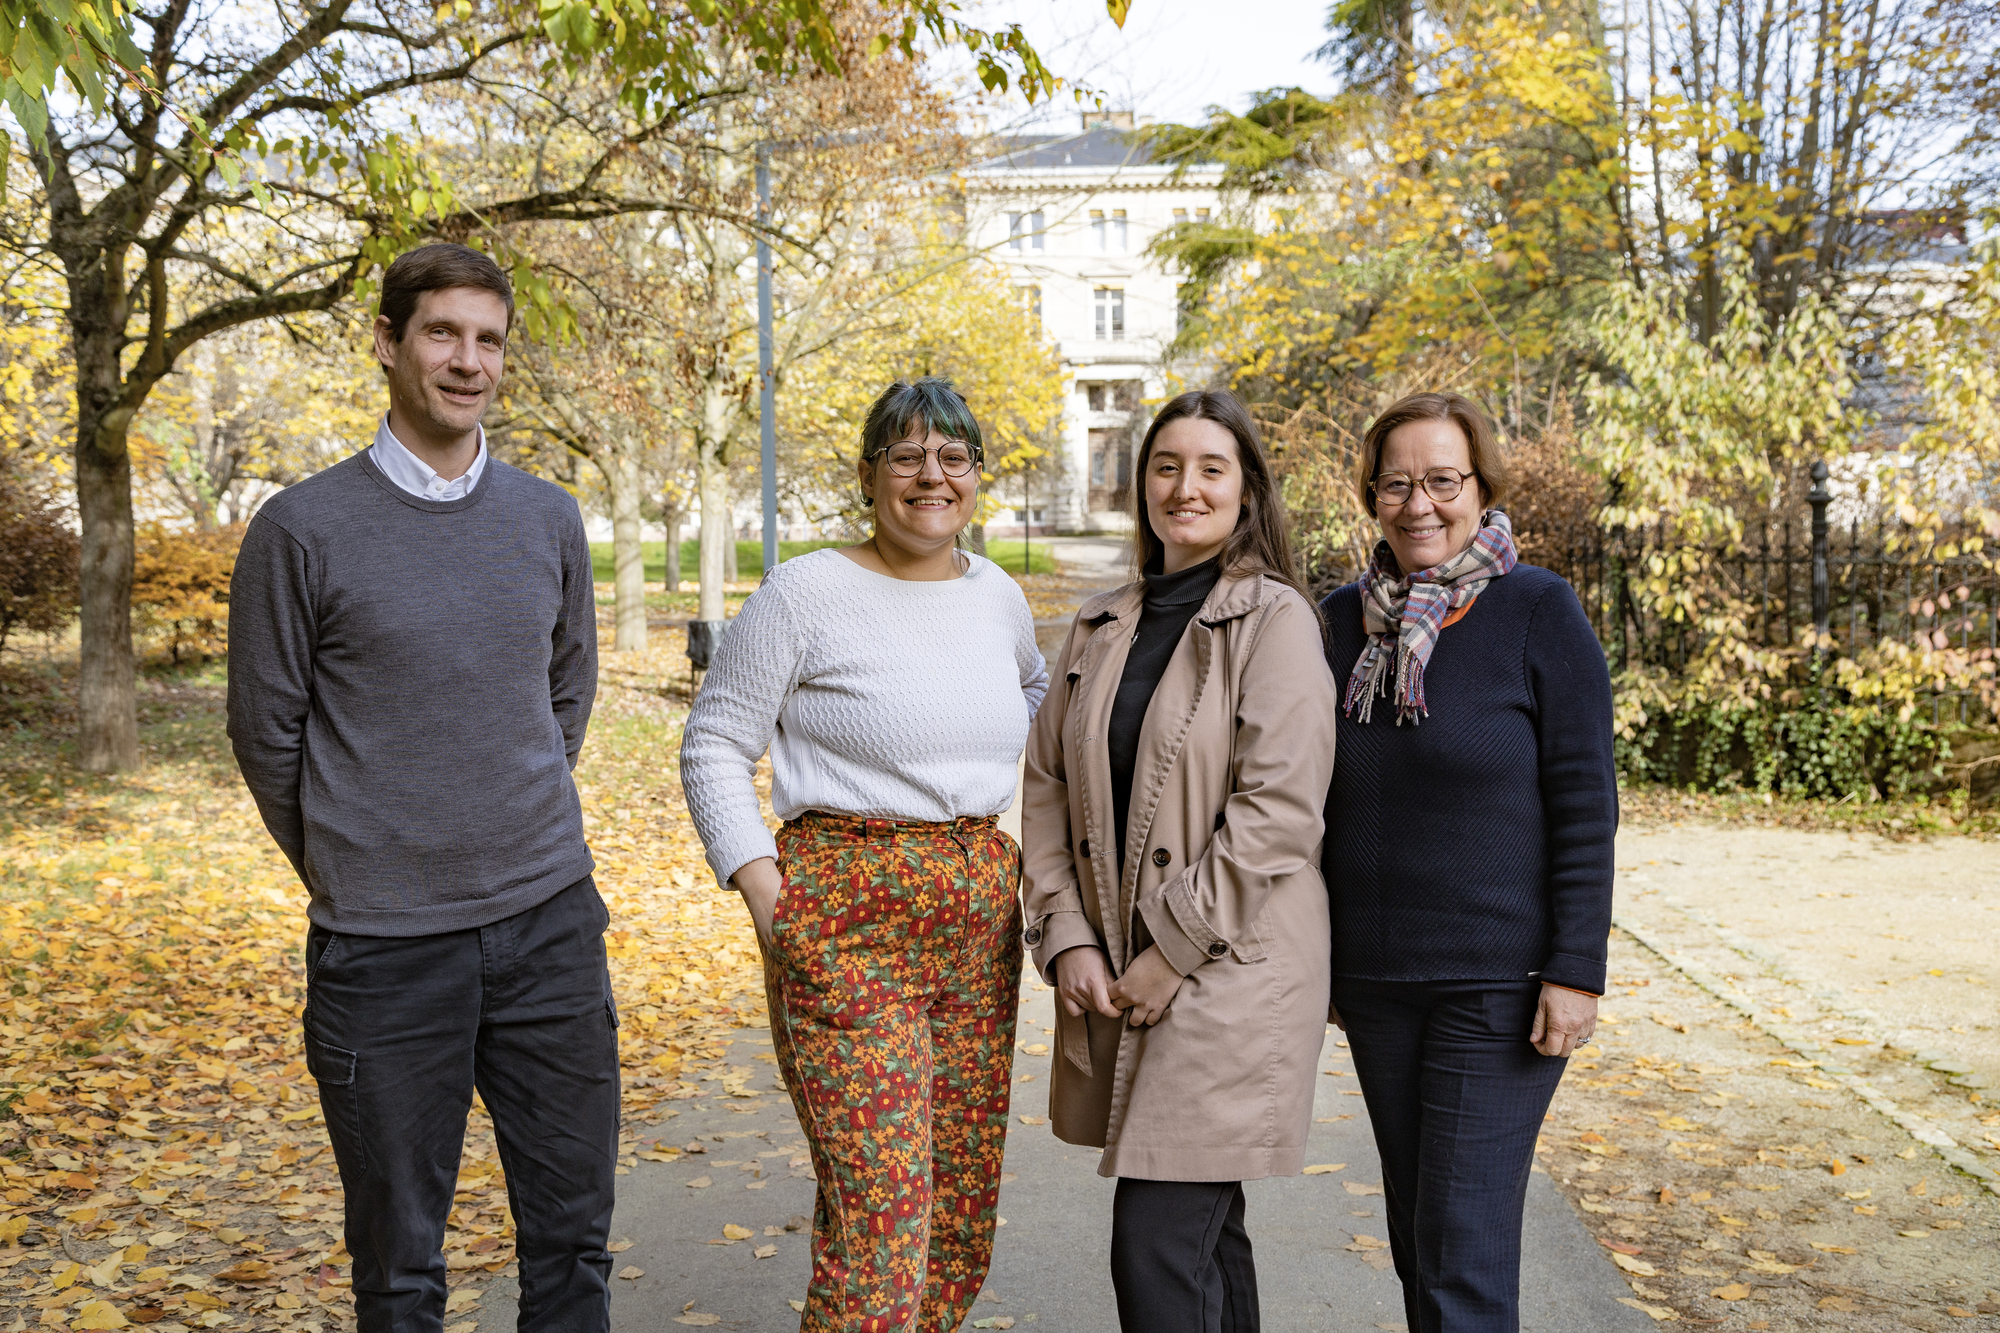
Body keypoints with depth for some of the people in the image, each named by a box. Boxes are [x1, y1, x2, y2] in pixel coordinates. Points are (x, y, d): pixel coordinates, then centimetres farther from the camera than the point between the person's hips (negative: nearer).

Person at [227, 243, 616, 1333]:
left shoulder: (549, 520, 6)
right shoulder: (304, 528, -6)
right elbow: (267, 732, 2)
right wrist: (346, 875, 9)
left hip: (549, 921, 3)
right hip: (382, 946, -3)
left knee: (572, 1237, 12)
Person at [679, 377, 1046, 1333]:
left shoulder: (998, 596, 10)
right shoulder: (807, 593, -7)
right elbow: (714, 747, -3)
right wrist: (766, 893, -12)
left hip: (981, 915, 6)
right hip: (848, 921, -6)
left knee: (963, 1190, 13)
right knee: (880, 1202, -9)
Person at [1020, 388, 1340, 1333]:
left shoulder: (1274, 619, -8)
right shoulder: (1100, 627, 12)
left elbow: (1279, 809, -15)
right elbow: (1048, 785, 10)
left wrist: (1173, 951, -14)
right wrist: (1066, 936, -2)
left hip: (1231, 973, -6)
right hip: (1110, 977, 6)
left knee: (1157, 1247, -8)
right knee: (1204, 1228, 17)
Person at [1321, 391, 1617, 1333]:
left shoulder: (1538, 612, -8)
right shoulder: (1342, 619, 6)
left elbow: (1585, 804, -9)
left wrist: (1576, 970, -13)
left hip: (1500, 976, -5)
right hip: (1375, 977, 5)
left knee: (1464, 1250, -4)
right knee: (1414, 1236, 14)